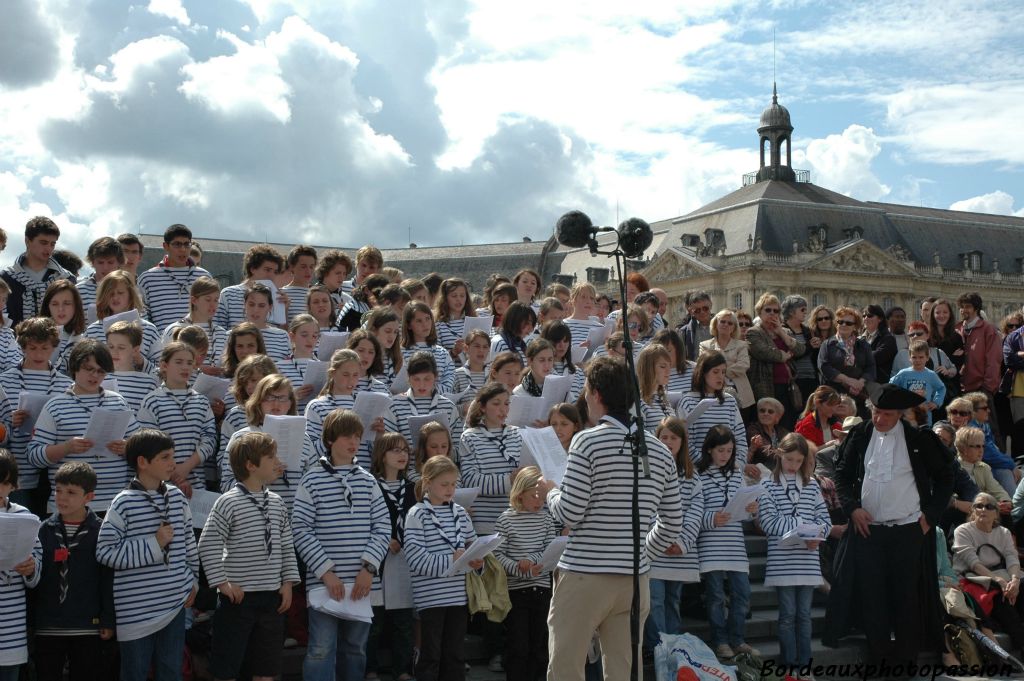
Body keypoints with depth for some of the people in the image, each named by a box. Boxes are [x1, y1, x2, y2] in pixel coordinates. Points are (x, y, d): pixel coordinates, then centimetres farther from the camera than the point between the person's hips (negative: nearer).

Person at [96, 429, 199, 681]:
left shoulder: (177, 497, 4)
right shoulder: (124, 503, -12)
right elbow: (105, 552, -17)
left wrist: (193, 580, 16)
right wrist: (154, 544, -18)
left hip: (175, 601, 5)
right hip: (137, 608, -5)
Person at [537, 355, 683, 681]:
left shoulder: (588, 441, -9)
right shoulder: (660, 450, 8)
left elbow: (570, 513, -12)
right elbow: (673, 525, 10)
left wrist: (550, 491, 8)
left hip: (584, 575, -5)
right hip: (634, 578, 5)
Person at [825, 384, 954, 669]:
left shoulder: (919, 439, -3)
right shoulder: (859, 436, 2)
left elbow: (944, 476, 5)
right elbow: (842, 474, 10)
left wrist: (931, 515, 0)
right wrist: (852, 507, -2)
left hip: (909, 529, -2)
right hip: (867, 528, 2)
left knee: (907, 595, 4)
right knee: (871, 594, 5)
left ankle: (905, 658, 15)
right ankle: (878, 656, 17)